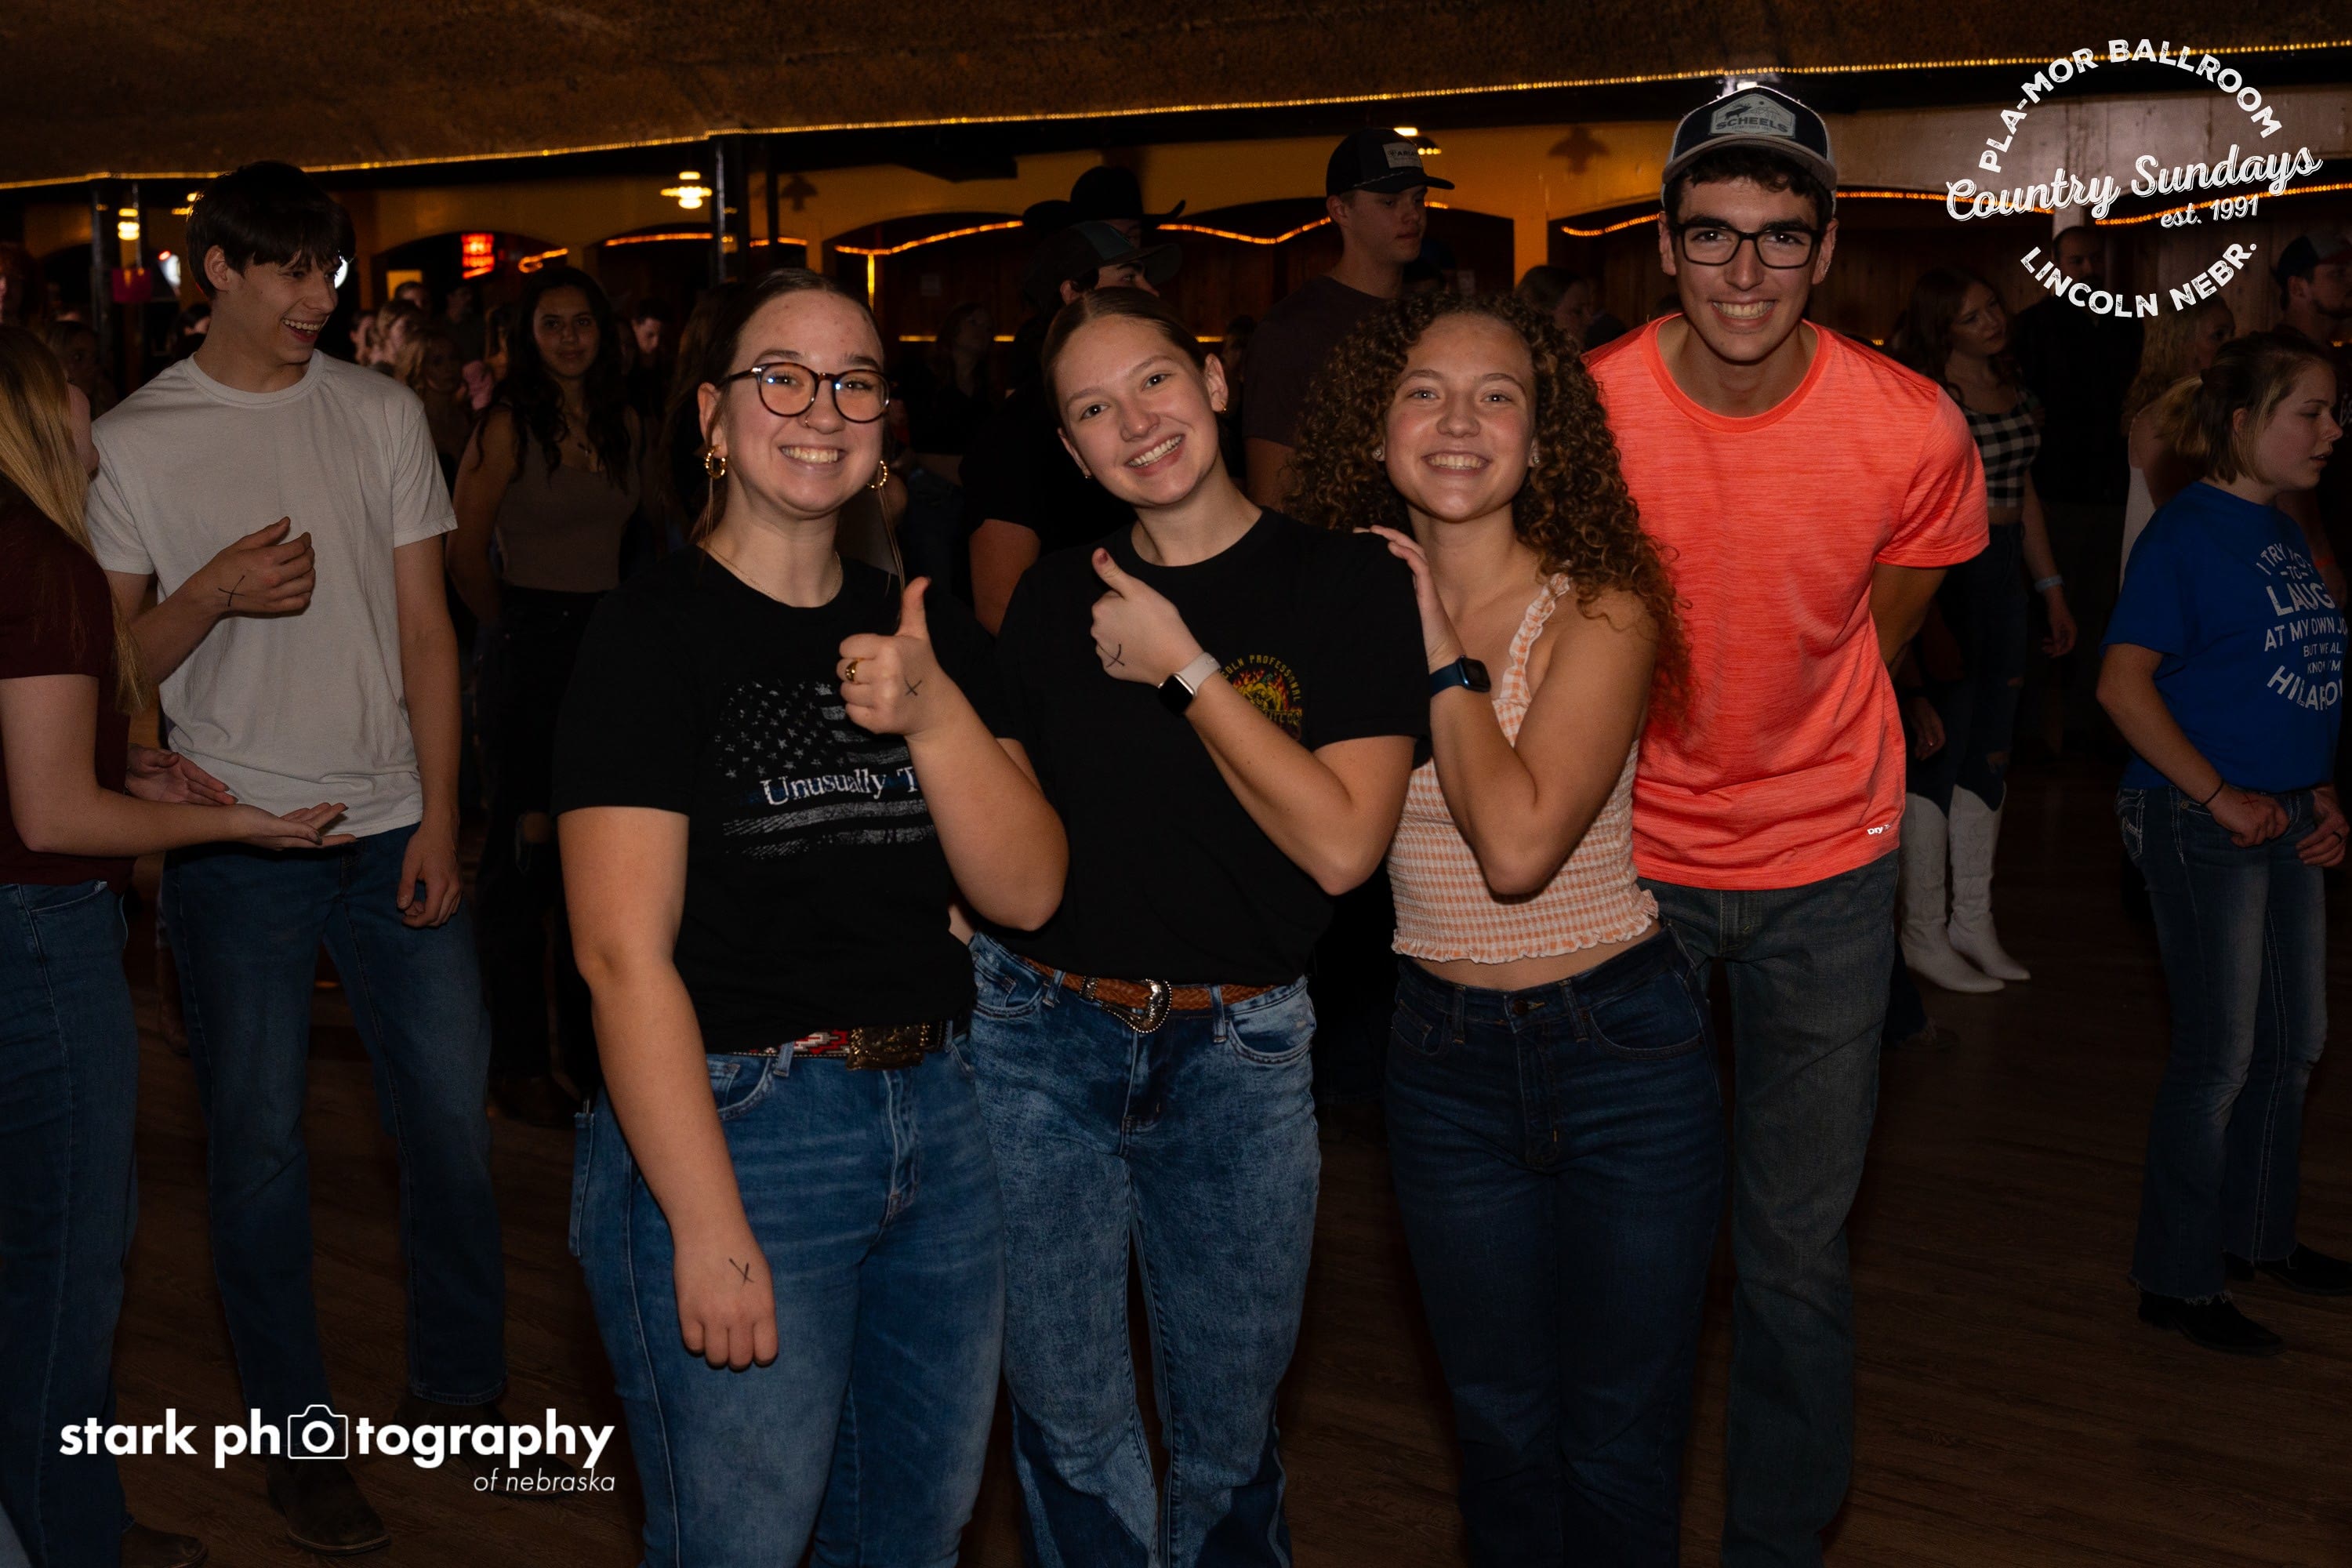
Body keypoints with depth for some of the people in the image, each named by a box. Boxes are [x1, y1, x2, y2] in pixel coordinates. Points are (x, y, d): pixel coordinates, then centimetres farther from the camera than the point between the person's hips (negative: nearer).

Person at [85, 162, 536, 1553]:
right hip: (235, 842, -2)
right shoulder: (134, 441, 0)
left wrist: (439, 815, -1)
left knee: (455, 1116, 4)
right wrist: (216, 588, -18)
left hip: (392, 825, 2)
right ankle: (298, 1441, 20)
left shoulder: (382, 413, 5)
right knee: (259, 1144, 5)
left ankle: (460, 1392, 24)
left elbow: (425, 627, 5)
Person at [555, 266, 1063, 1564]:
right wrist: (708, 1230, -19)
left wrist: (932, 716, -16)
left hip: (934, 1114, 6)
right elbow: (624, 954, -16)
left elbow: (1026, 892, 1)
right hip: (727, 1131, -6)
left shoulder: (926, 632, 8)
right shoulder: (655, 634, -10)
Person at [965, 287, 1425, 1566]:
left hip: (1234, 1054, -2)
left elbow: (1342, 845, -16)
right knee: (1066, 1422, 13)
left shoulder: (1345, 581, -6)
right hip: (1037, 1037, 2)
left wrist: (1183, 667, -15)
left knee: (1226, 1434, 14)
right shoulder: (1054, 602, 4)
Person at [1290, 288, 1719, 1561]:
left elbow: (1520, 843, -26)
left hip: (1619, 1048, -3)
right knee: (1499, 1431, 18)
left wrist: (1443, 651, -20)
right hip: (1440, 1055, 4)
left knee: (1618, 1447, 10)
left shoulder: (1597, 613, -14)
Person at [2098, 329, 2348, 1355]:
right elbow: (2124, 683, -19)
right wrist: (2219, 797, -20)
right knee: (2219, 1055, -2)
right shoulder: (2187, 532, -13)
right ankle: (2178, 1280, 11)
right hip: (2200, 824, -8)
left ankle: (2258, 1233, 35)